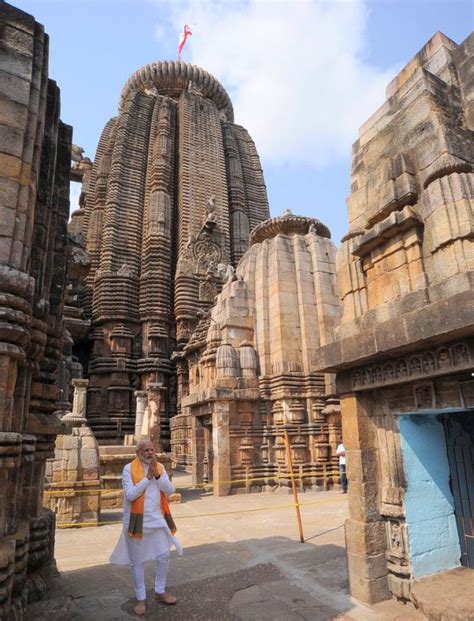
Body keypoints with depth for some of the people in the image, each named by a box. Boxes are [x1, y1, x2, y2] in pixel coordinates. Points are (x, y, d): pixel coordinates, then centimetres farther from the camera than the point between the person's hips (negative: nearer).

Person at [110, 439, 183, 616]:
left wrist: (157, 474, -19)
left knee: (164, 556, 12)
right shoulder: (129, 469, -13)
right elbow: (130, 495, -21)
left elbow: (170, 490, -6)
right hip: (137, 521, -4)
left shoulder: (160, 467, 1)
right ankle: (141, 598, 27)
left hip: (157, 519, 4)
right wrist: (147, 477, -22)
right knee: (138, 561, 9)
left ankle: (160, 591, 32)